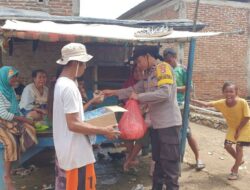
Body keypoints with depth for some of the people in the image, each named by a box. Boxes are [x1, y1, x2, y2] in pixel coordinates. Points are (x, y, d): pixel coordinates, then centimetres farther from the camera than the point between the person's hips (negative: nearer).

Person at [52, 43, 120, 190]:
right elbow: (73, 124, -25)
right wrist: (104, 131, -21)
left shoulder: (62, 83, 9)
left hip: (68, 150, 10)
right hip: (76, 153, -10)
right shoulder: (69, 87, -23)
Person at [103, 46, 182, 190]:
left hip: (169, 123, -9)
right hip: (157, 124, 9)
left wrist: (139, 97, -17)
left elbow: (164, 93, -24)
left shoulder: (163, 67, -13)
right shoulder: (149, 73, 14)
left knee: (170, 161, 0)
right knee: (158, 160, 18)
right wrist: (113, 92, 15)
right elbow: (135, 89, 20)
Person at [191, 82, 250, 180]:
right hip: (232, 127, 4)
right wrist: (192, 100, -36)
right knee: (227, 145, 1)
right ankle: (239, 160, 30)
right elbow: (206, 104, -26)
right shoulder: (221, 103, -24)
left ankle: (235, 171, 8)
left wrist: (238, 130, -15)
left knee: (239, 147, -6)